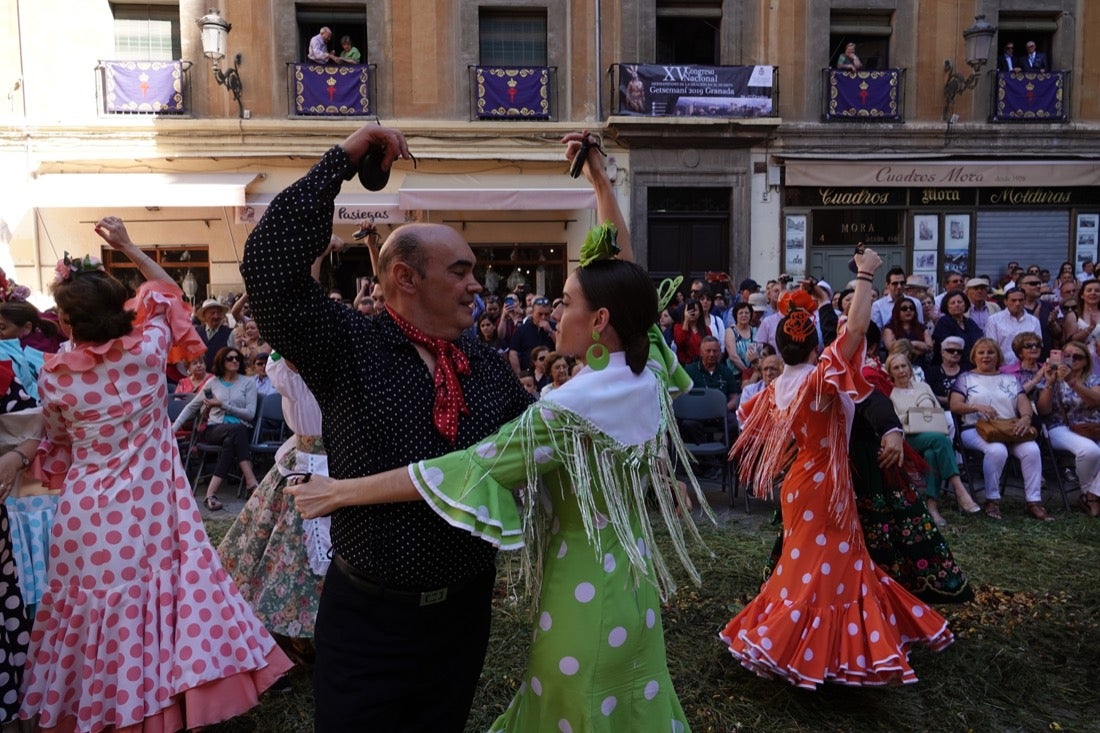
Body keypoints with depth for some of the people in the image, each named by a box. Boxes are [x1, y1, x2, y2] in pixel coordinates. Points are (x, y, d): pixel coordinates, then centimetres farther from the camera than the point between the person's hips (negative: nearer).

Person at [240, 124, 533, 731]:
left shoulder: (487, 365, 4)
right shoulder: (348, 346, -11)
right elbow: (269, 266, -22)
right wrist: (342, 160, -21)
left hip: (464, 609, 5)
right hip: (370, 614, -4)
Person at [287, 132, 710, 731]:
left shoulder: (571, 409, -25)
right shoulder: (648, 371, -5)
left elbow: (467, 467, -24)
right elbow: (621, 276, 7)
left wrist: (344, 490, -16)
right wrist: (600, 183, 10)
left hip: (584, 595, -7)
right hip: (631, 585, 8)